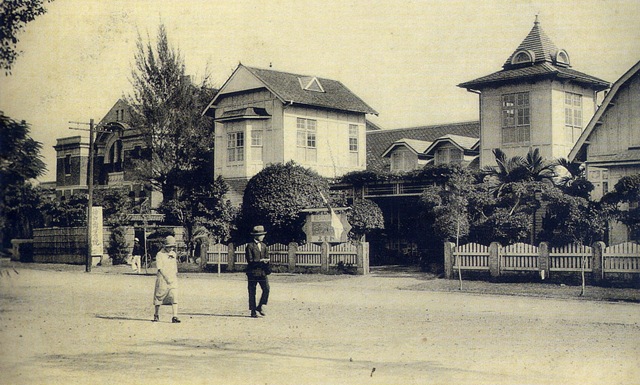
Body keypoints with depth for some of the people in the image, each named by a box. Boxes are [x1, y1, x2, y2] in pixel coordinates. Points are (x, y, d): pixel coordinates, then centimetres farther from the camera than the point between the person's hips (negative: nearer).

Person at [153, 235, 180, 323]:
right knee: (159, 297, 7)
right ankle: (156, 315, 26)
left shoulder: (173, 254, 12)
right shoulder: (160, 254, -6)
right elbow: (160, 268, -13)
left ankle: (175, 317, -13)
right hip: (162, 279, -4)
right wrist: (166, 278, -19)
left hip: (173, 279, 4)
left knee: (174, 297, -9)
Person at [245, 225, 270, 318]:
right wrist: (261, 261, -18)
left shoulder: (263, 246, 14)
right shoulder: (250, 246, -6)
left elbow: (266, 258, 17)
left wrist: (265, 262, -6)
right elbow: (250, 261, -11)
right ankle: (253, 311, 8)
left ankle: (260, 307, 5)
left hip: (262, 272, 5)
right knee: (252, 292, 1)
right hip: (253, 272, -5)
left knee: (266, 289, -10)